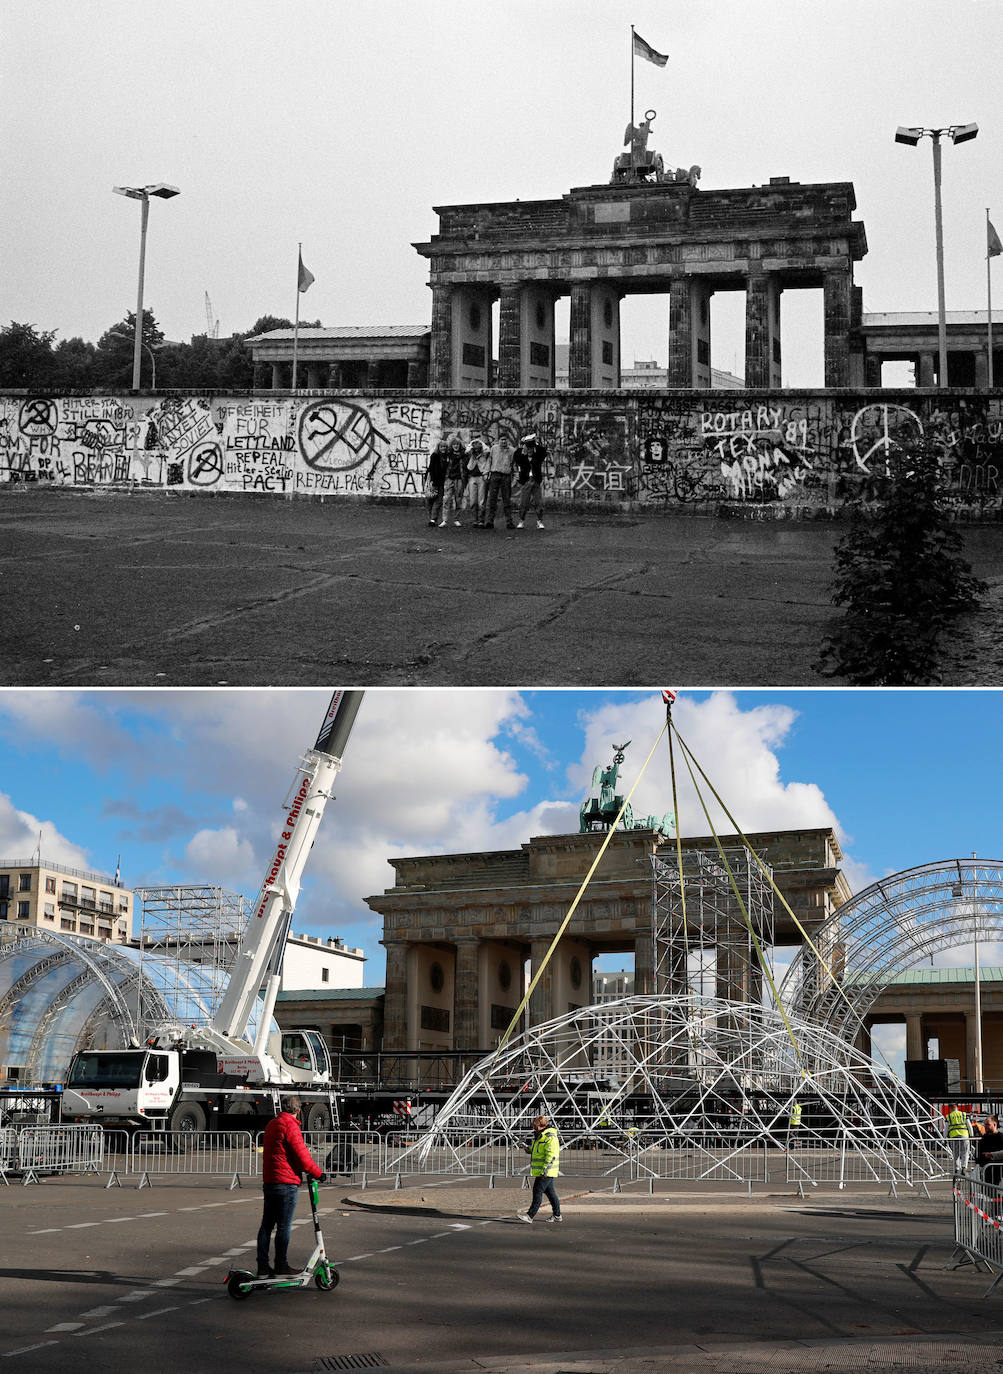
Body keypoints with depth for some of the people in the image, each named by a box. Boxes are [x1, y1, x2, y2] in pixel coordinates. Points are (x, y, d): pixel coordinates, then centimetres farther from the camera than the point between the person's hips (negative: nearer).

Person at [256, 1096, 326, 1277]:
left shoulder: (271, 1124, 16)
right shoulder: (290, 1126, -13)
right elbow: (301, 1154, -15)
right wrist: (318, 1173, -2)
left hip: (269, 1180, 9)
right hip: (286, 1182, -9)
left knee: (267, 1225, 10)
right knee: (284, 1227, -1)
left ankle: (263, 1268, 12)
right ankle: (281, 1266, 3)